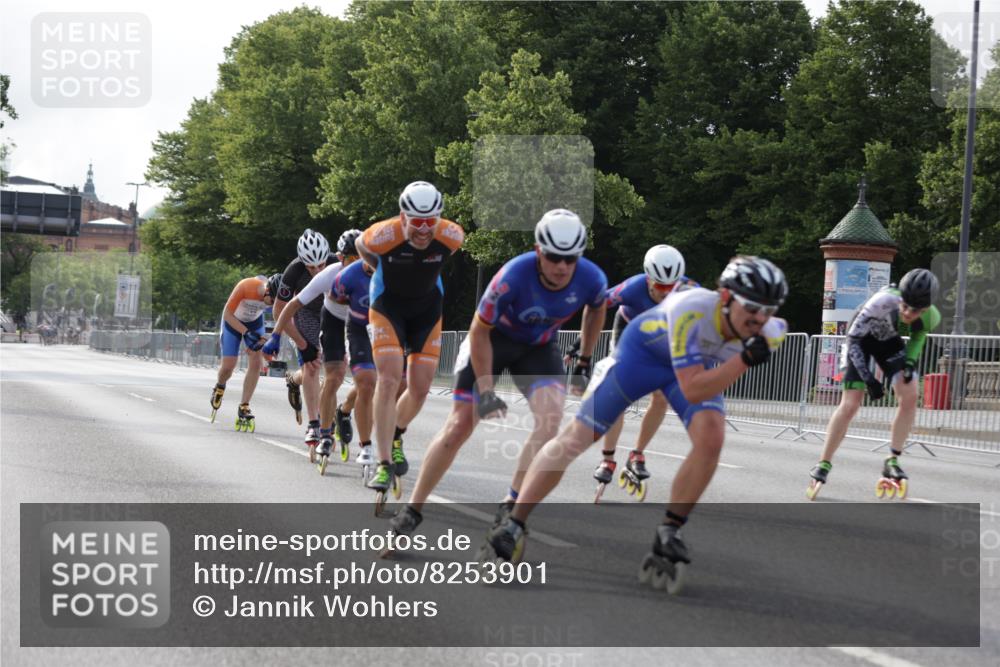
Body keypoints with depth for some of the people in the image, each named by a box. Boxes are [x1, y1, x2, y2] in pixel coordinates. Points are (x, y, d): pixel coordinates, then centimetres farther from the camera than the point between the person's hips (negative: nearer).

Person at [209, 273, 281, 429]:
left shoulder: (276, 296, -28)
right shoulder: (245, 287, -38)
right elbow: (227, 314, -27)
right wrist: (246, 332, -36)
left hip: (255, 322, 2)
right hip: (233, 321, -2)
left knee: (256, 363, -13)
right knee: (228, 365, -5)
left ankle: (243, 408, -6)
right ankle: (219, 387, 31)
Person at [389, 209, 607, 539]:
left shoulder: (592, 280, -24)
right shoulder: (514, 276, -35)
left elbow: (596, 310, 4)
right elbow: (479, 331, -21)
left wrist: (585, 362, 8)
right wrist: (485, 391, -22)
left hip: (539, 348, 3)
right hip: (493, 339, -3)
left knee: (551, 417, -24)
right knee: (459, 427, -7)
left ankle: (510, 508, -15)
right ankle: (412, 511, 7)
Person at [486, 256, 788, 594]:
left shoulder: (765, 332, -27)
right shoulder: (690, 310, -43)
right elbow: (692, 390, -46)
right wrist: (745, 359, -52)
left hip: (699, 363, 4)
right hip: (645, 347, -4)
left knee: (711, 439, -22)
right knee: (577, 436, -4)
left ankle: (667, 534, -6)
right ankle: (513, 525, 5)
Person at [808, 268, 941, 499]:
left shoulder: (931, 317, -27)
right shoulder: (883, 302, -40)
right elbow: (853, 338, -28)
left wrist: (910, 361, -17)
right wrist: (868, 378, -31)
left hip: (889, 341, 4)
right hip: (862, 338, -4)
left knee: (910, 395, -16)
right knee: (850, 405, -12)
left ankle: (892, 461, -3)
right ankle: (824, 465, 2)